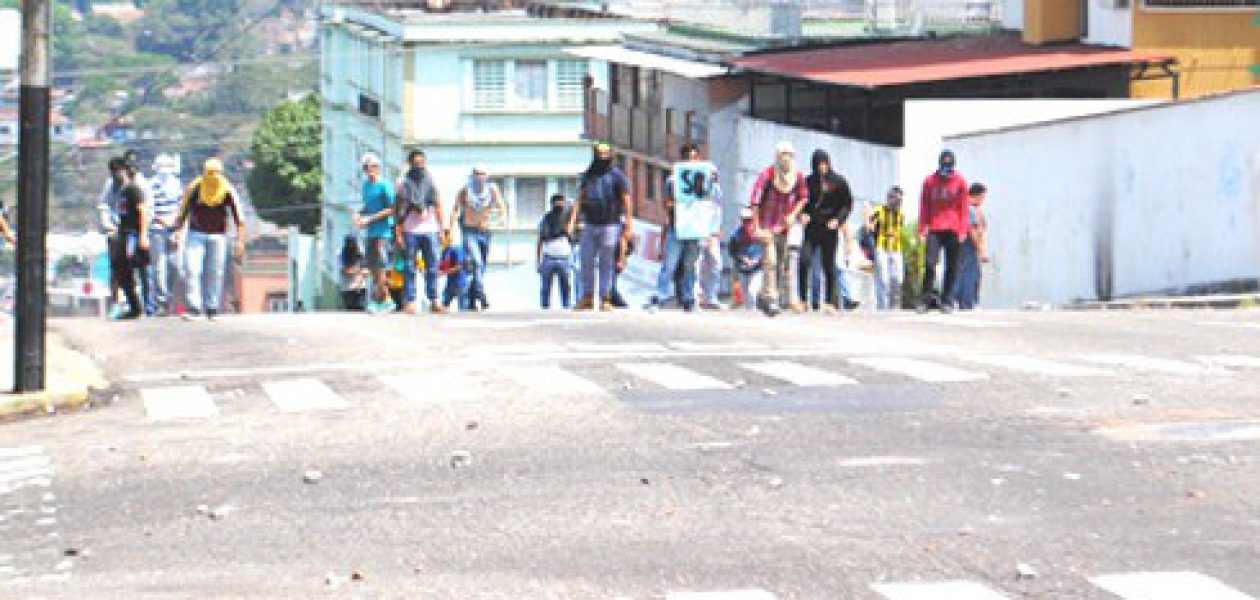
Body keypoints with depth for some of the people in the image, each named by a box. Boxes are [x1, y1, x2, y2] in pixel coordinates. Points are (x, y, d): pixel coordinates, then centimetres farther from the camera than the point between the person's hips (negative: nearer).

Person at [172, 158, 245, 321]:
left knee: (215, 273, 0)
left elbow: (238, 217, -3)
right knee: (191, 270, -12)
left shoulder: (228, 191, -6)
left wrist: (240, 241, -8)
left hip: (218, 235, 0)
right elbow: (183, 211, 5)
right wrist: (178, 230, -2)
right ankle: (193, 307, -13)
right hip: (196, 234, 0)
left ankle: (211, 309, 10)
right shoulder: (194, 189, -6)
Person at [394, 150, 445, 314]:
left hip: (430, 229, 3)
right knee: (409, 268, -2)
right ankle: (410, 301, 0)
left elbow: (437, 206, 15)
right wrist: (398, 232, -5)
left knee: (433, 267, 0)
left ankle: (434, 301, 3)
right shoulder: (403, 182, 3)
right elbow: (398, 208, 1)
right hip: (410, 231, -3)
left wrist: (442, 228, 9)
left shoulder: (430, 181, 13)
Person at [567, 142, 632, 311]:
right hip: (590, 225, 4)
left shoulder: (617, 176, 1)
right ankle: (587, 298, 11)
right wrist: (572, 220, 0)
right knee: (587, 262, 3)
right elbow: (580, 199, 12)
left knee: (606, 264, -3)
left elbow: (627, 201, -2)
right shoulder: (588, 176, 13)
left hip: (610, 225, -4)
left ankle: (605, 299, 2)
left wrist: (629, 226, -8)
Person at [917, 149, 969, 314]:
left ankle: (947, 300, 10)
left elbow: (964, 208, 4)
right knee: (930, 263, -12)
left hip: (953, 231, 0)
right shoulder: (930, 181, 5)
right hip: (934, 230, 0)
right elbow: (924, 206, 8)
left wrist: (962, 230, -3)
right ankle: (927, 297, -5)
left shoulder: (960, 182, 4)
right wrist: (922, 229, 2)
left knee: (951, 267, 4)